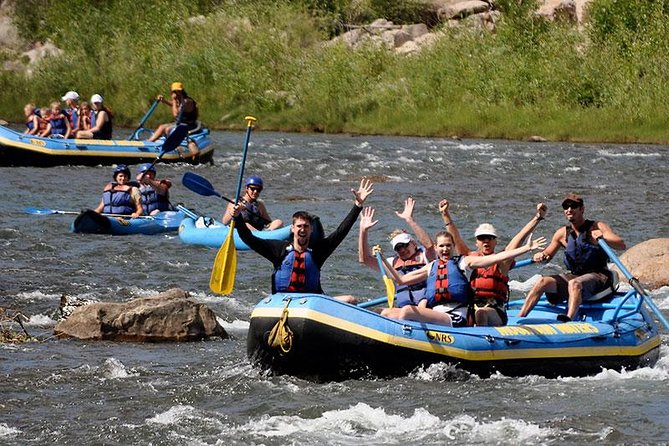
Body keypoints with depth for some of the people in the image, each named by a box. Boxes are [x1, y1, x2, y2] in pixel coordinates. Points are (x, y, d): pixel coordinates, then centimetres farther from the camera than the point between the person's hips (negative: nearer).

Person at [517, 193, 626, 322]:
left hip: (598, 277, -5)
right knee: (543, 282, -15)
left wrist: (603, 238, -35)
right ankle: (519, 318, -20)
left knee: (574, 283, -36)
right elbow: (547, 255, 20)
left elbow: (621, 245, -16)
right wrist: (540, 256, -5)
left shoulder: (597, 227, -5)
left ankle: (569, 318, -58)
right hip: (573, 275, 5)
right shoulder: (562, 233, 9)